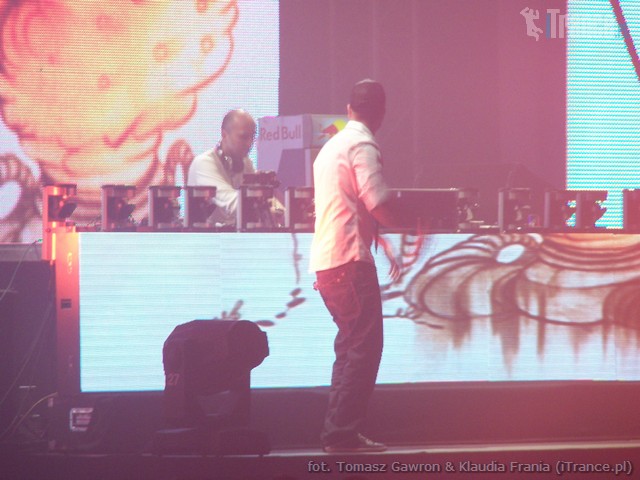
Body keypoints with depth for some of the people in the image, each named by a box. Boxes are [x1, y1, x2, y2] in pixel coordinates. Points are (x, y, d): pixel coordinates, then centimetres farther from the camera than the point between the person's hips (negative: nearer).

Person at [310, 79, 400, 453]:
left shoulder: (332, 146, 20)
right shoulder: (363, 146, -9)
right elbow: (379, 204, -18)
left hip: (326, 260, 9)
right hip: (350, 258, -9)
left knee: (351, 346, 16)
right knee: (364, 346, -8)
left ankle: (338, 433, 16)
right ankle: (343, 433, -11)